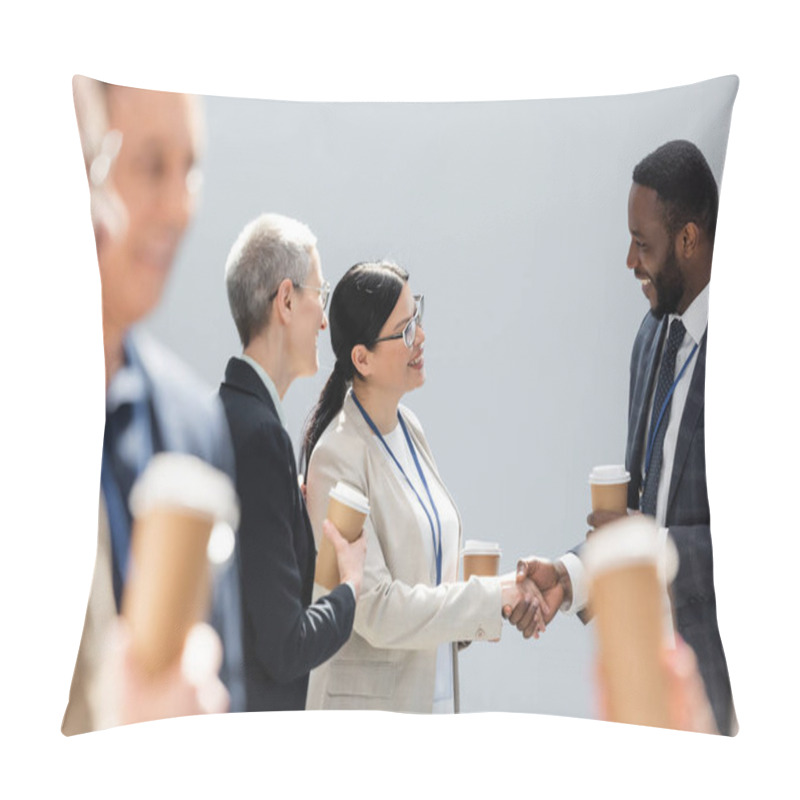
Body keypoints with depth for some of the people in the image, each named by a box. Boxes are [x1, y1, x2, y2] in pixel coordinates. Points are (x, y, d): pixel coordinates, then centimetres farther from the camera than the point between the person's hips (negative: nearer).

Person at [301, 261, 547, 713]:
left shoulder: (408, 428, 9)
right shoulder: (337, 458, -17)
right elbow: (376, 609, -20)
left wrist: (508, 598, 0)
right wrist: (490, 598, -14)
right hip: (370, 706, -7)